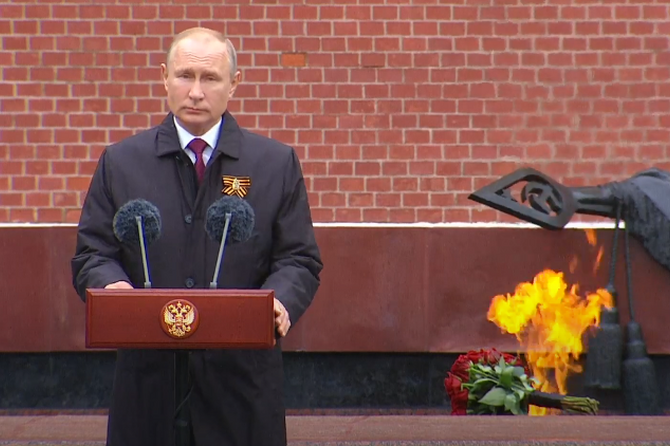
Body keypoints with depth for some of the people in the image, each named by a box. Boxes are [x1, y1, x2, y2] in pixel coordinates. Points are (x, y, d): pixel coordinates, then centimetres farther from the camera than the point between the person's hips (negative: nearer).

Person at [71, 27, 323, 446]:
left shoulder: (277, 163, 8)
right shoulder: (120, 162, 10)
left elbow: (300, 260, 5)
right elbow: (91, 255, 8)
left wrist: (279, 301, -18)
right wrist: (112, 286, -16)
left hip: (243, 378, 0)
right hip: (150, 375, 0)